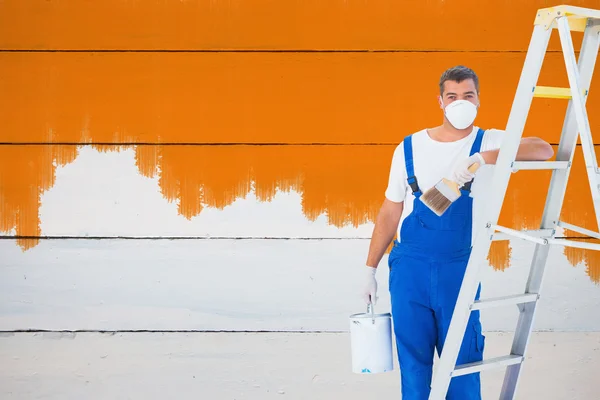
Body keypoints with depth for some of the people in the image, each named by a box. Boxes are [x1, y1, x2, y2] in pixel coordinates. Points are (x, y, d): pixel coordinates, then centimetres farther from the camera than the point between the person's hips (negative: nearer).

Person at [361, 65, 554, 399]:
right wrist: (370, 268, 8)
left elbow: (543, 150, -20)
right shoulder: (409, 147, 5)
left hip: (460, 268, -1)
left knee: (463, 361, 5)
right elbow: (390, 212, 10)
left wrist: (481, 159, -32)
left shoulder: (490, 143, 0)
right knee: (412, 361, 7)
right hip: (409, 266, 1)